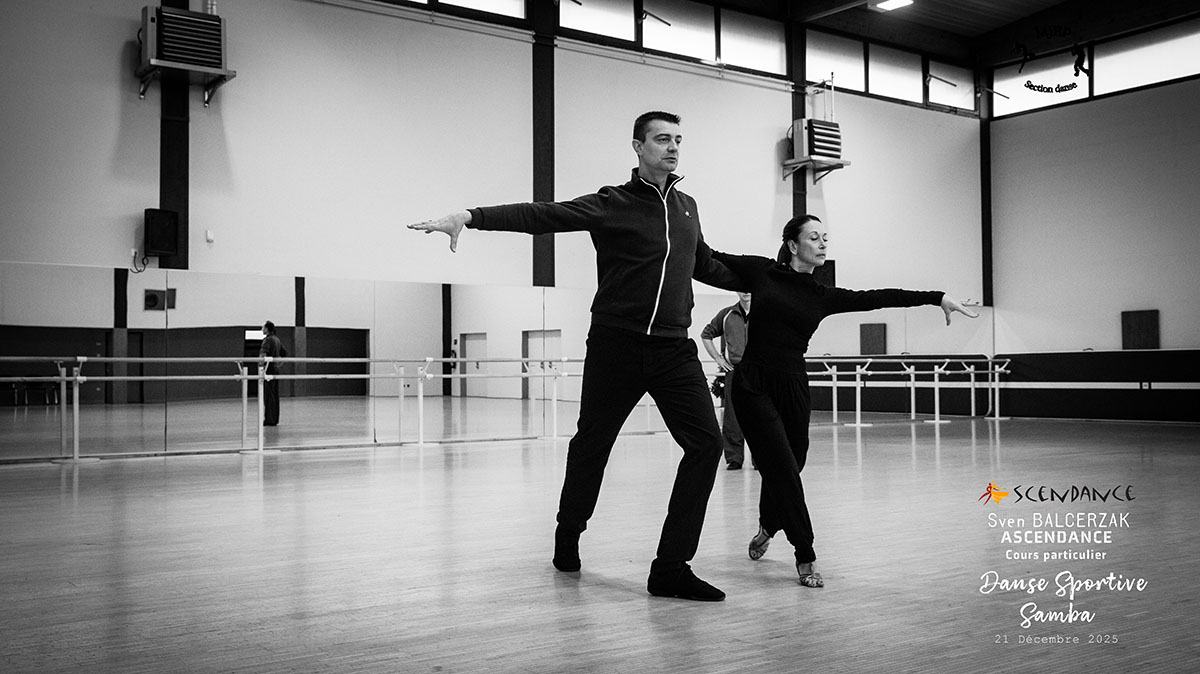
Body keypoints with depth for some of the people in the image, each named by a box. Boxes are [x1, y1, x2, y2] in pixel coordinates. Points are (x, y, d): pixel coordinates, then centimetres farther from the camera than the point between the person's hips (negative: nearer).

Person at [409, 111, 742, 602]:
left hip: (674, 349, 4)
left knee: (705, 442, -10)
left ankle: (670, 568, -6)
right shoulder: (611, 205, -4)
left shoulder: (686, 207, 14)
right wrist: (468, 217, -28)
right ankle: (568, 535, 37)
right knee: (591, 444, 9)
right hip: (616, 345, -4)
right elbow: (538, 215, -15)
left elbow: (706, 265, 32)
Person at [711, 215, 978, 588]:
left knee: (783, 468, 12)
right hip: (753, 385, -4)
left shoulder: (823, 297, 7)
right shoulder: (761, 271, 0)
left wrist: (938, 297, -5)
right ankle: (804, 556, 2)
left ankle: (767, 526, 45)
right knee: (783, 468, -10)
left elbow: (880, 298, 1)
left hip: (793, 388, 4)